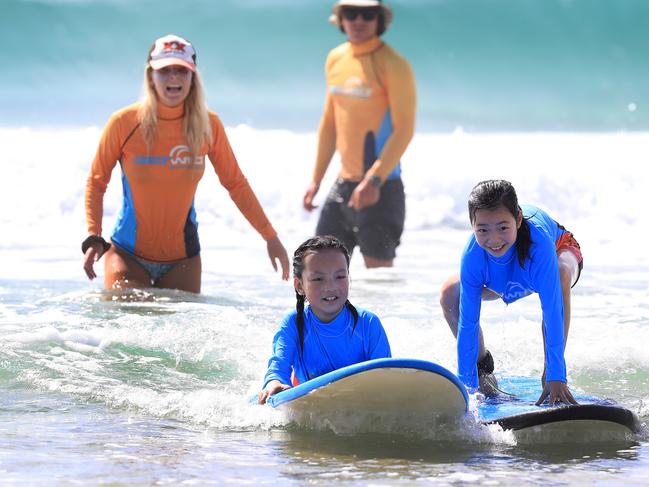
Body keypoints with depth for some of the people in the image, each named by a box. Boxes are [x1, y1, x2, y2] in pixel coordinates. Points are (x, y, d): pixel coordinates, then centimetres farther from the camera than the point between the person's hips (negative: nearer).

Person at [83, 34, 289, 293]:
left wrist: (270, 237, 5)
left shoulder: (207, 125, -4)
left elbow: (235, 183, 6)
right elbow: (97, 181, 0)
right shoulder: (124, 123, -10)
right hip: (128, 255, -2)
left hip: (182, 260, 2)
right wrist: (94, 238, -12)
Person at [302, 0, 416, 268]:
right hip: (343, 184, 7)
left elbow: (404, 130, -17)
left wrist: (373, 181, -26)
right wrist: (316, 179, 20)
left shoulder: (393, 65, -12)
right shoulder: (336, 59, 10)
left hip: (381, 188, -7)